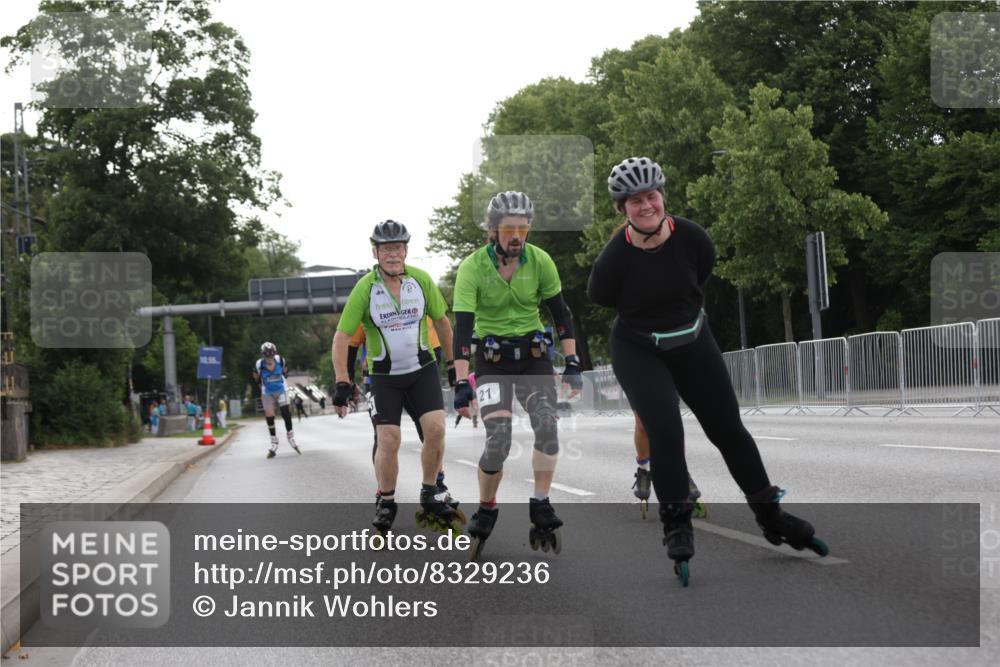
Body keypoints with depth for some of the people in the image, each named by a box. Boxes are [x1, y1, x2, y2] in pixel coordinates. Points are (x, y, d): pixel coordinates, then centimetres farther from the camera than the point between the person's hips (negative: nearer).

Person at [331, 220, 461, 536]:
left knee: (436, 428, -13)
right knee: (388, 440, -11)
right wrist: (342, 382, -19)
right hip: (384, 374, -2)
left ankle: (430, 495, 7)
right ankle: (385, 502, 11)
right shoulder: (365, 288, -15)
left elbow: (441, 321, 7)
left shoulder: (421, 279, -8)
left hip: (422, 368, 2)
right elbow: (341, 337, -12)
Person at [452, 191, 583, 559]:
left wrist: (572, 363, -6)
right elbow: (463, 326, -19)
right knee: (498, 441, -18)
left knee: (547, 425, -21)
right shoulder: (473, 267, -15)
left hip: (533, 355, 2)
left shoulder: (539, 261, -7)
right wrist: (462, 383, -26)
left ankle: (540, 507, -8)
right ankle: (485, 511, 4)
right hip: (492, 359, -2)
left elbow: (560, 312, 1)